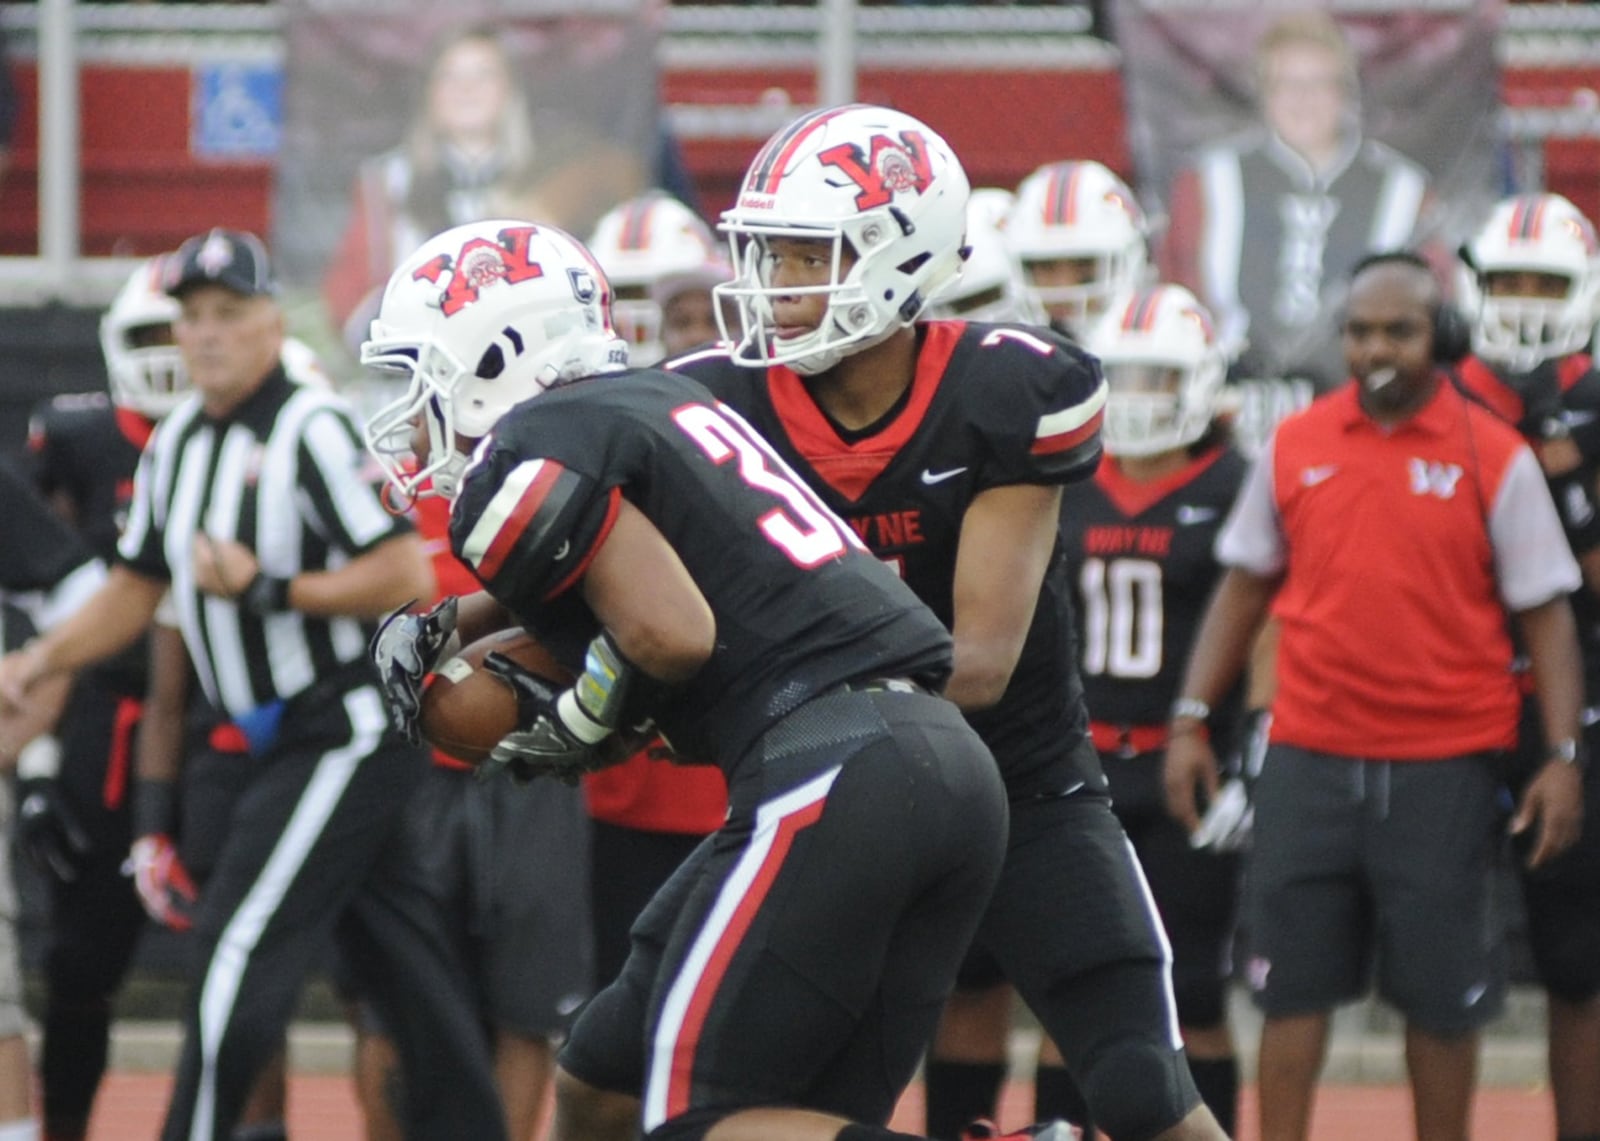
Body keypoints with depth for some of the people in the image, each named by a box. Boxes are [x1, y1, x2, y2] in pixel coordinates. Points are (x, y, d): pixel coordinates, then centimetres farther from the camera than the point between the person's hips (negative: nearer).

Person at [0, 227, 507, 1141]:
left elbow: (406, 576, -20)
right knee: (410, 971, 12)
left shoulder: (313, 430, -16)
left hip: (350, 729, -9)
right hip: (287, 741, 9)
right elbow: (138, 591, 18)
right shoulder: (177, 445, 11)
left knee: (242, 950, -10)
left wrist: (266, 589, -23)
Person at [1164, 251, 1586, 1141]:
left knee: (1442, 993, 5)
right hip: (1311, 757, 2)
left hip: (1444, 764, -2)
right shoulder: (1295, 447, 6)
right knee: (1293, 983, 4)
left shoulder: (1495, 459, -2)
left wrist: (1564, 756, -6)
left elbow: (1546, 614, 0)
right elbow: (1245, 588, 15)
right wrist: (1192, 720, 11)